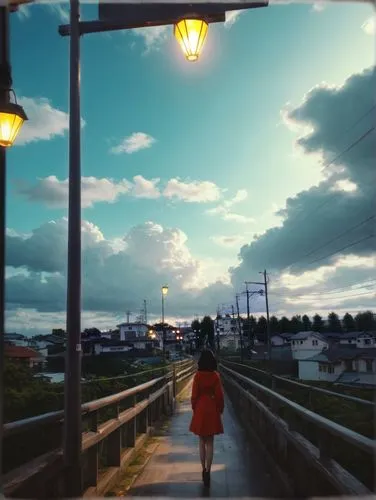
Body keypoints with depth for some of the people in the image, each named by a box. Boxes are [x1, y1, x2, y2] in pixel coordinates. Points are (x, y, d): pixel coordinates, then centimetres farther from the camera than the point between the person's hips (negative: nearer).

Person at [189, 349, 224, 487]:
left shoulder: (198, 375, -8)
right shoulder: (215, 375, -8)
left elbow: (194, 395, -4)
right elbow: (219, 395, -5)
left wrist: (194, 408, 10)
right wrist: (220, 410, 8)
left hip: (200, 410, 1)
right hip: (212, 410, -1)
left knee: (202, 441, 15)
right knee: (210, 442, 6)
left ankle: (204, 470, 21)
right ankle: (207, 471, 3)